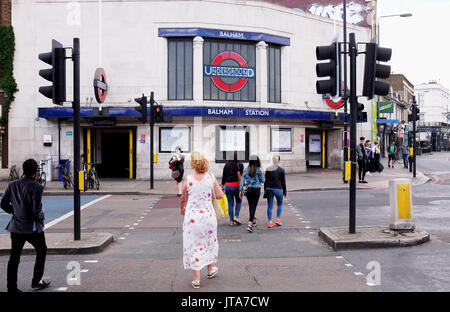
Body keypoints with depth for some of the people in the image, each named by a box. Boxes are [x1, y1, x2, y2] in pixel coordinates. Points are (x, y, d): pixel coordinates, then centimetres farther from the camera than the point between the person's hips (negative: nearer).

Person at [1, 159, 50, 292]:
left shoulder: (12, 185, 1)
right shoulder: (36, 187, -16)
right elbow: (36, 210, -21)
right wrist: (40, 216, -1)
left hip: (16, 226, 5)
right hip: (32, 227, -5)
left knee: (14, 257, 11)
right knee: (41, 251, 18)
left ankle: (11, 287, 12)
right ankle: (36, 281, 21)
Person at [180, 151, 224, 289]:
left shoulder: (188, 179, -9)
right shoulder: (211, 177, -6)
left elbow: (183, 198, 3)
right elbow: (220, 195, -4)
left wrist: (182, 209, 23)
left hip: (192, 216, -2)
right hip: (208, 214, 2)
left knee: (193, 246, 6)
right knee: (209, 241, 23)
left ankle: (196, 279, 9)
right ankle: (210, 270, 41)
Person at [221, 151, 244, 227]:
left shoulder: (226, 165, 4)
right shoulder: (240, 165, -7)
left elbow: (223, 176, 8)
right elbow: (241, 177, -9)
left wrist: (222, 186, 16)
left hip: (227, 186, 3)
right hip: (236, 186, -3)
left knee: (230, 203, 8)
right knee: (239, 201, 17)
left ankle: (231, 221, 8)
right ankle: (236, 216, 2)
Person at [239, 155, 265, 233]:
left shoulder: (246, 169, 1)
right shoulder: (259, 170, -10)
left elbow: (242, 180, 1)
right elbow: (263, 180, -4)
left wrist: (241, 190, 5)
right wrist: (263, 175, 15)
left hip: (248, 190, 4)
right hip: (256, 190, -4)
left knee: (250, 206, 20)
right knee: (253, 206, -5)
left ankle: (253, 220, 39)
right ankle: (250, 225, -15)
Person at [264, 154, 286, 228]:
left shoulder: (268, 169, 3)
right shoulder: (281, 170, -5)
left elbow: (265, 181, 6)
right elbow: (283, 182, -2)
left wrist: (265, 191, 14)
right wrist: (284, 192, 7)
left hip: (269, 189, 2)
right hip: (278, 189, -2)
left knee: (269, 206, 6)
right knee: (280, 204, 18)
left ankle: (270, 222, 4)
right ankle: (278, 219, 9)